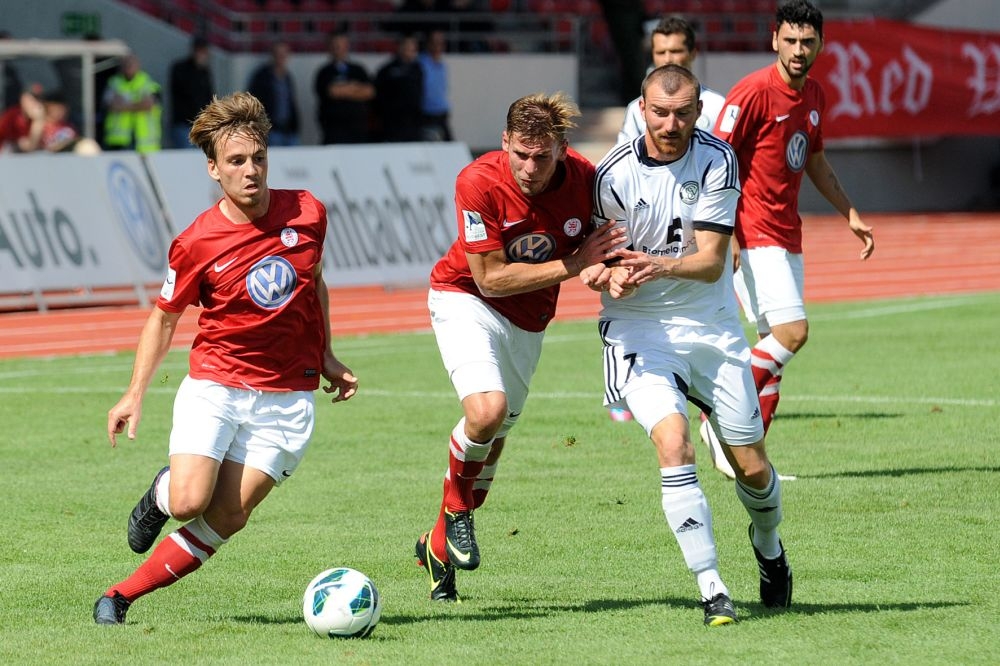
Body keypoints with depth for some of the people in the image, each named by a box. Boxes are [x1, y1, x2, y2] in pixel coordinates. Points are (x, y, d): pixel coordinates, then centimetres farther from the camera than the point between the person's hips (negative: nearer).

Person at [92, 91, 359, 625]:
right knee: (189, 502, -21)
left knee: (227, 518, -10)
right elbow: (164, 318, 5)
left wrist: (326, 358, 17)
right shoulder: (196, 243, -8)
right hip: (213, 386, -2)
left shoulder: (307, 213, 0)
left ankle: (121, 596, 2)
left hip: (287, 397, 2)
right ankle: (161, 494, 17)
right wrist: (135, 394, 0)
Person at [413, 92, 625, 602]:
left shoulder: (584, 179, -18)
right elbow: (491, 278, -23)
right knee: (487, 410, -29)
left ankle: (438, 544, 35)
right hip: (466, 299, -4)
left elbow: (600, 252, -1)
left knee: (493, 440, 12)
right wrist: (572, 264, -27)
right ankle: (457, 507, 1)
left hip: (529, 320, 4)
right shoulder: (478, 183, -28)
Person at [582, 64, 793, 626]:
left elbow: (712, 261, -12)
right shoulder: (615, 174, -11)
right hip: (638, 327, -2)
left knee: (751, 465, 5)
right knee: (673, 444, -25)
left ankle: (768, 547, 40)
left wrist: (661, 266, -31)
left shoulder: (717, 160, -8)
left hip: (712, 325, 2)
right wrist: (612, 276, -26)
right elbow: (603, 261, -2)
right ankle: (712, 590, -20)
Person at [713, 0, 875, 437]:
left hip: (787, 237, 8)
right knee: (793, 330, -19)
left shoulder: (814, 95, 11)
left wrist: (851, 215, 27)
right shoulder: (753, 92, -13)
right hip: (753, 235, -8)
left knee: (777, 348, 6)